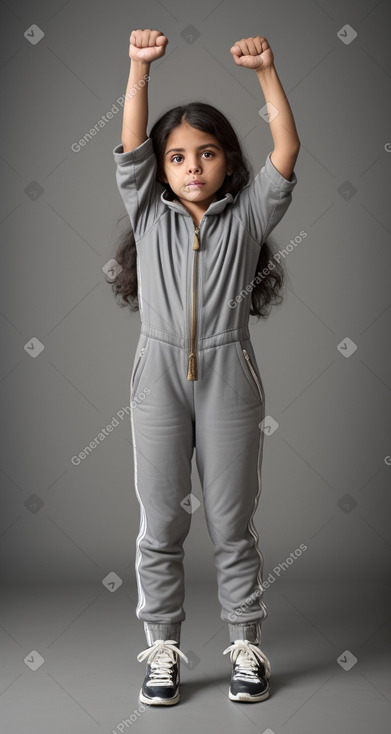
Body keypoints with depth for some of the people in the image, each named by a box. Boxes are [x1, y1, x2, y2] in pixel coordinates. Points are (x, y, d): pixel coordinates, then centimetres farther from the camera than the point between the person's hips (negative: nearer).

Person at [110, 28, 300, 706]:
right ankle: (163, 648, 20)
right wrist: (139, 66, -15)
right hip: (159, 374, 1)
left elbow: (287, 151, -5)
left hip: (228, 375, -1)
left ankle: (246, 645, 22)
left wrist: (266, 71, -13)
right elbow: (130, 145, -4)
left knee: (232, 522, 7)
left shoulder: (247, 217, 5)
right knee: (161, 523, 6)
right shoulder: (150, 214, 7)